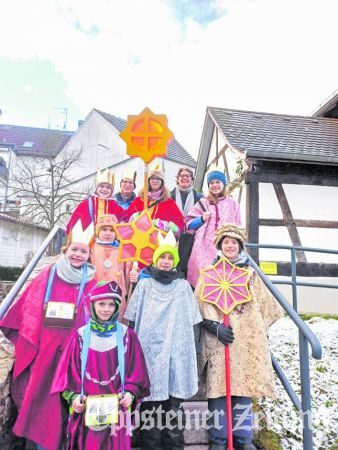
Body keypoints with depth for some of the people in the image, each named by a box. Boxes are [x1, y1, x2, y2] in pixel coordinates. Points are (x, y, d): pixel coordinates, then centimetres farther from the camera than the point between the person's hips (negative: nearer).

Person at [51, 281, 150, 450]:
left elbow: (136, 371, 0)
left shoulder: (127, 335, -2)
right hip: (86, 410, 0)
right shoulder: (81, 336, -1)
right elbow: (70, 372, 1)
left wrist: (130, 393, -13)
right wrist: (73, 396, -11)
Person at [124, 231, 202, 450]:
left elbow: (191, 321, 11)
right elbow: (132, 318, 9)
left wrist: (190, 347, 9)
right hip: (149, 349, 0)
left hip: (176, 350, 1)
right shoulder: (144, 284, 7)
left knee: (174, 400, 3)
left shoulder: (183, 286, 9)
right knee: (151, 398, 0)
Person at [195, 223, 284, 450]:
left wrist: (258, 329, 9)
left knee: (244, 387, 6)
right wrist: (215, 326, -15)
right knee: (218, 387, 0)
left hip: (247, 339, 3)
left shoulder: (251, 273, 14)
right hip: (218, 339, -2)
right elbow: (202, 304, -3)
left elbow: (264, 304, 17)